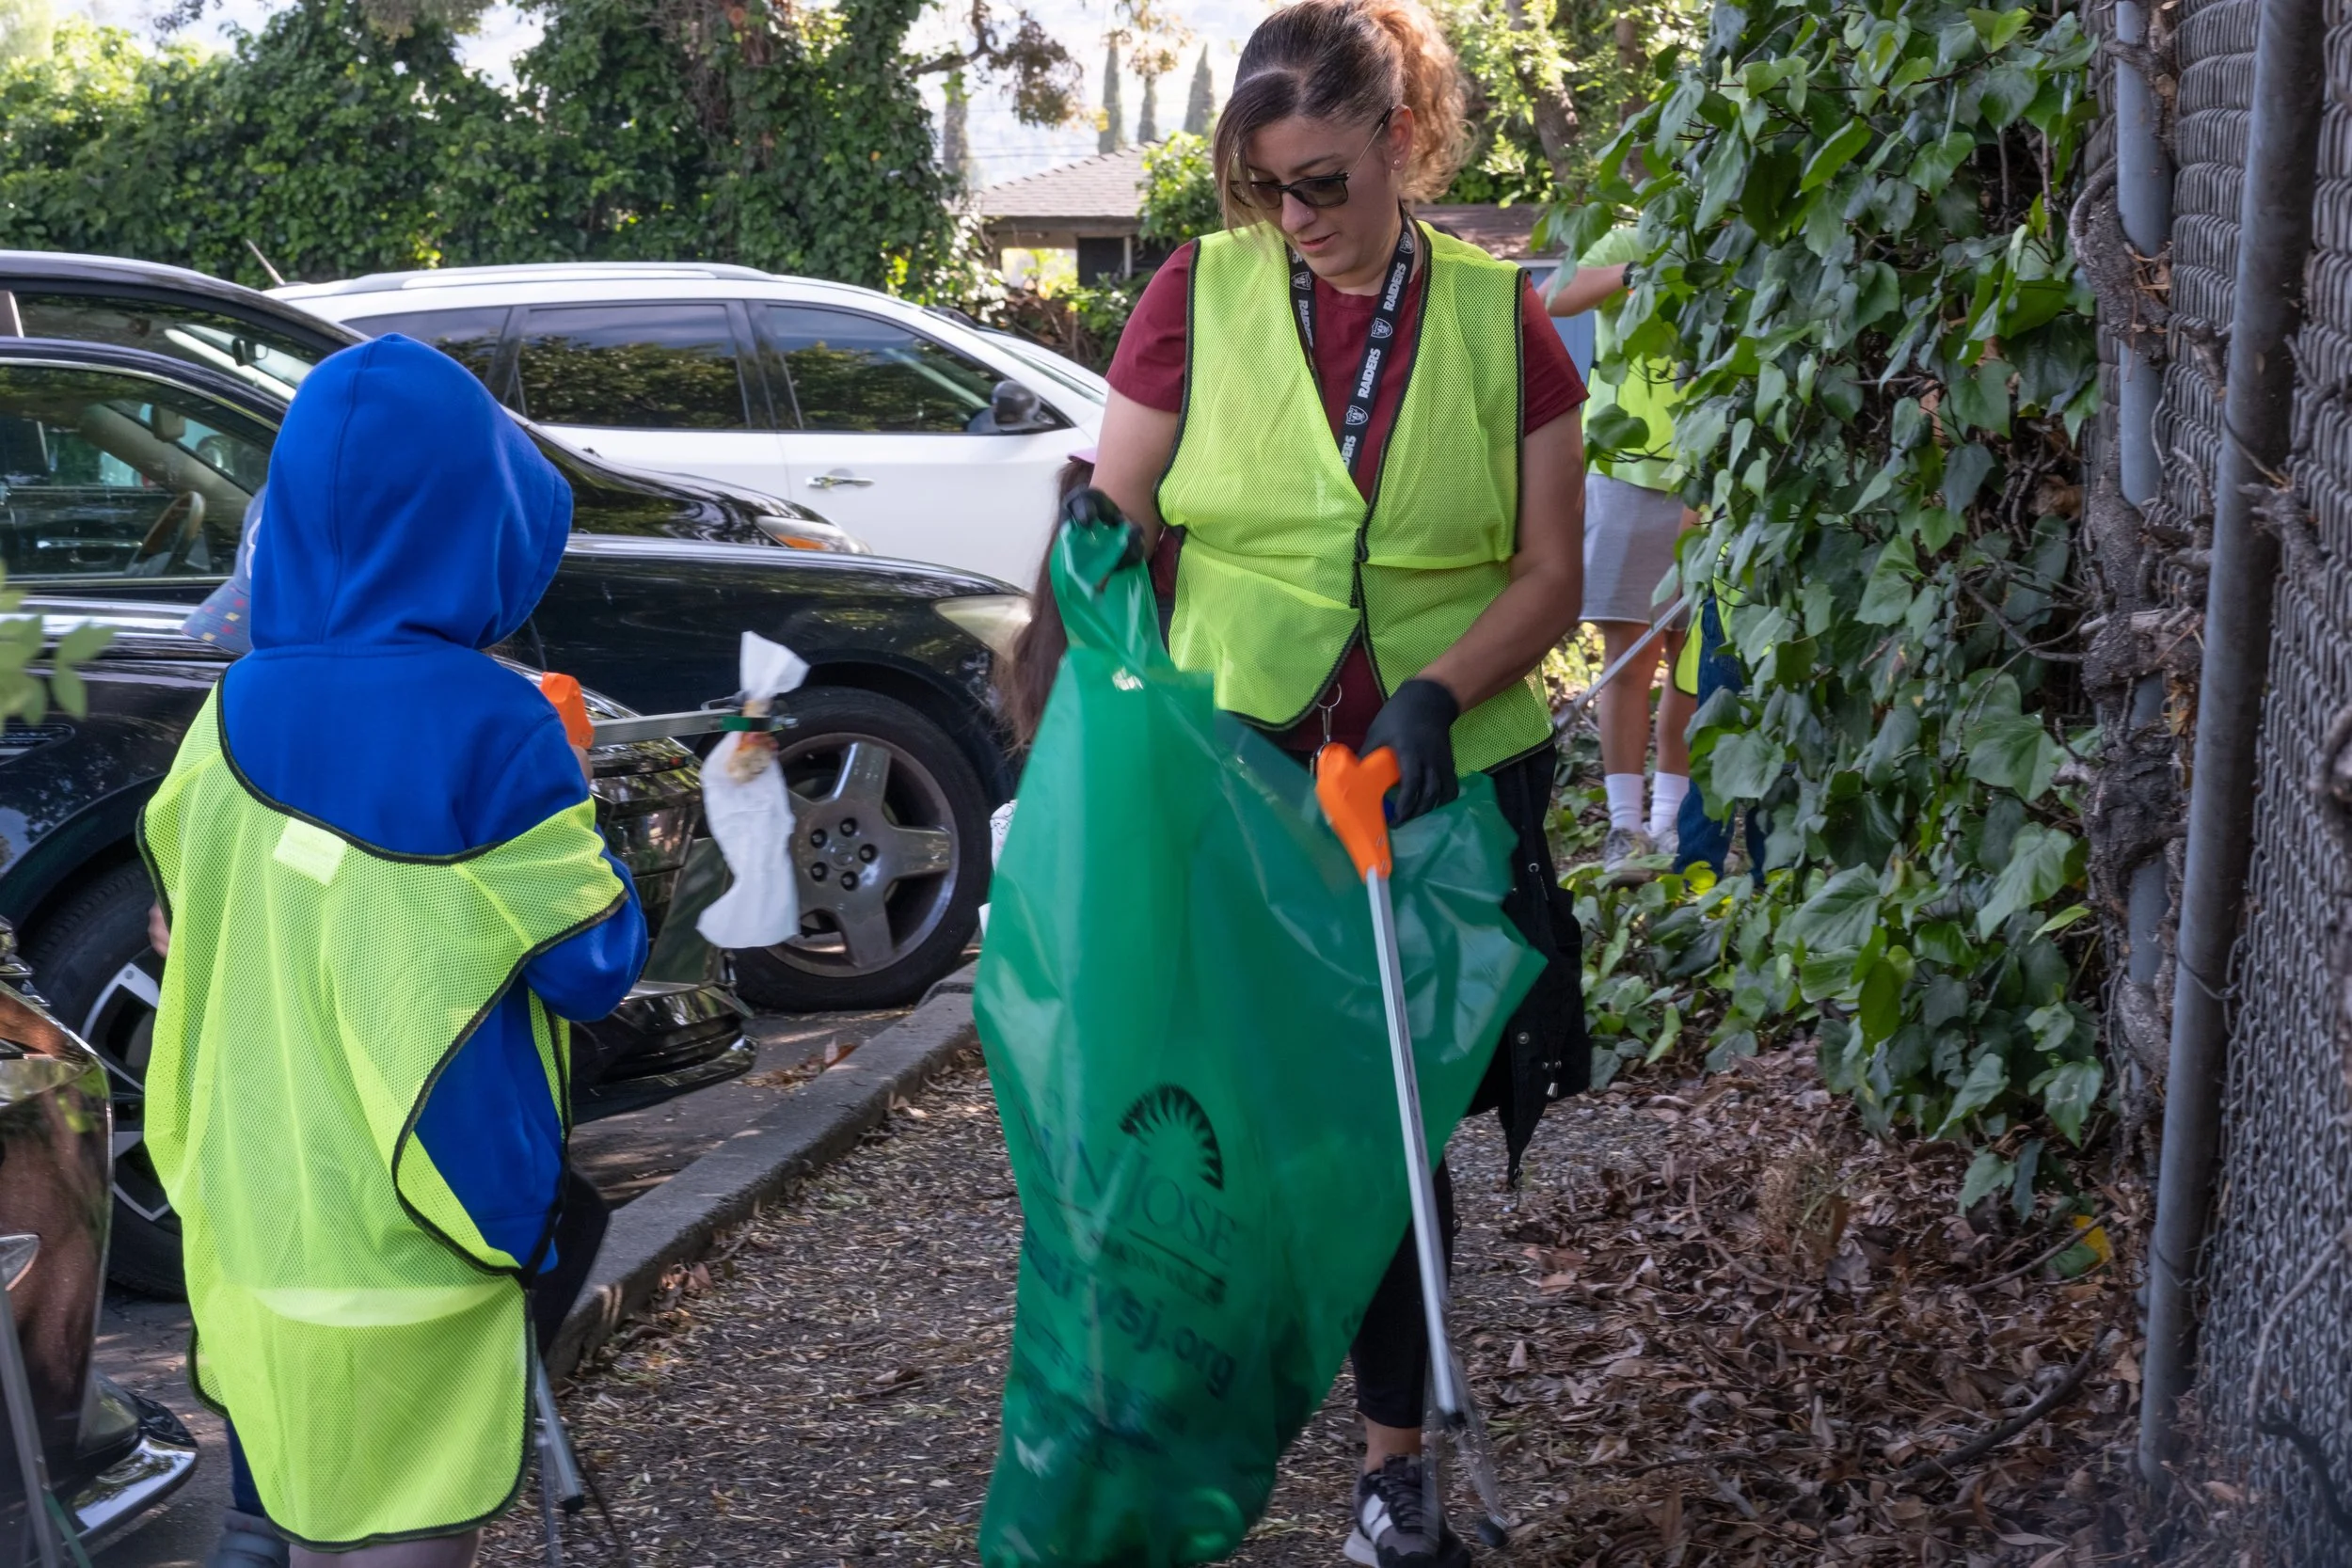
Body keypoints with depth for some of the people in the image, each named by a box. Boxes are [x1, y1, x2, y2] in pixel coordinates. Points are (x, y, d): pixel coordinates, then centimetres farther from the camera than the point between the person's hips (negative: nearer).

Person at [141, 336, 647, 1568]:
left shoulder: (239, 711, -2)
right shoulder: (489, 726, -18)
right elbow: (595, 967, -11)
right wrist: (562, 792, 3)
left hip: (254, 1205, 6)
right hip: (412, 1228, -5)